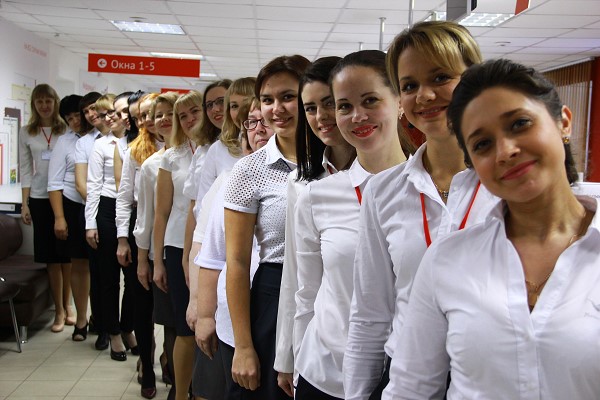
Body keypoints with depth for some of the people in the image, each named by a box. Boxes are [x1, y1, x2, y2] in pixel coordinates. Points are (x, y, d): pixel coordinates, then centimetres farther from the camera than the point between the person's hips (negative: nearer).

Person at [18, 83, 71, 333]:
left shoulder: (67, 130, 2)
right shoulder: (26, 133, 7)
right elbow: (25, 170, 7)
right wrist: (24, 204, 2)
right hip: (40, 199, 1)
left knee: (67, 254, 3)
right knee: (51, 256, 4)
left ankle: (67, 305, 17)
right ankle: (59, 310, 11)